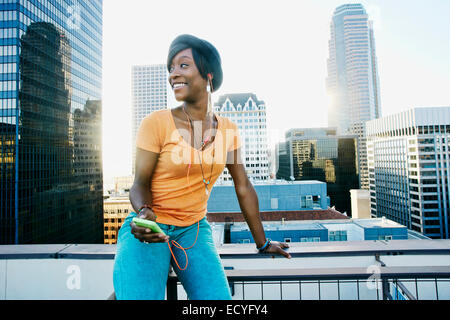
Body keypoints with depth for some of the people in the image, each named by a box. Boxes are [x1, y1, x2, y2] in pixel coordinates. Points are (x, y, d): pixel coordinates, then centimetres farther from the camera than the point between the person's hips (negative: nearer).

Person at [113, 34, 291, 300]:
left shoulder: (228, 130, -1)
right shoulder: (156, 123, -11)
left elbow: (243, 188, 5)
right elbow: (140, 183, -6)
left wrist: (262, 243, 11)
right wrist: (144, 212, -29)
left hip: (194, 229, 3)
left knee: (219, 297, -17)